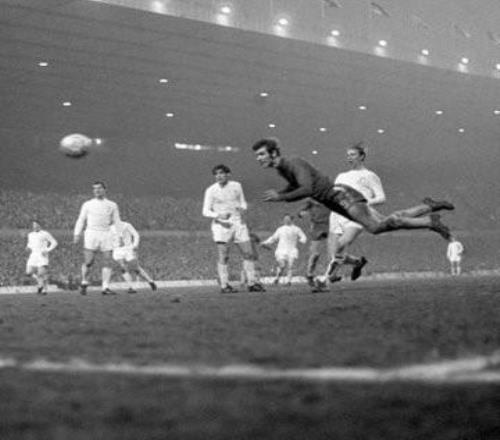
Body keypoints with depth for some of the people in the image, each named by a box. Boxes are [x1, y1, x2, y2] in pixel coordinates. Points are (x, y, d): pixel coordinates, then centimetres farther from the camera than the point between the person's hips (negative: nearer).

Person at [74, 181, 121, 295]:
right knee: (88, 261, -7)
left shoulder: (112, 205, 12)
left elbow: (117, 222, 11)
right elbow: (81, 220, 11)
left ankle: (105, 288, -4)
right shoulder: (87, 205, 11)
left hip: (107, 235, 1)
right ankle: (84, 283, 14)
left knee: (107, 262, -6)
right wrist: (77, 235, 0)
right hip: (91, 234, -1)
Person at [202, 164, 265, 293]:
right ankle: (224, 285, -1)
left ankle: (252, 283, 7)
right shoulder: (211, 190, -2)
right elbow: (206, 211, -2)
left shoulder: (236, 186, 7)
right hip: (222, 225, -3)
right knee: (223, 256, -6)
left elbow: (243, 203, 17)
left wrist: (242, 209, -7)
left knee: (248, 253, 0)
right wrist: (218, 215, -20)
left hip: (238, 223, 3)